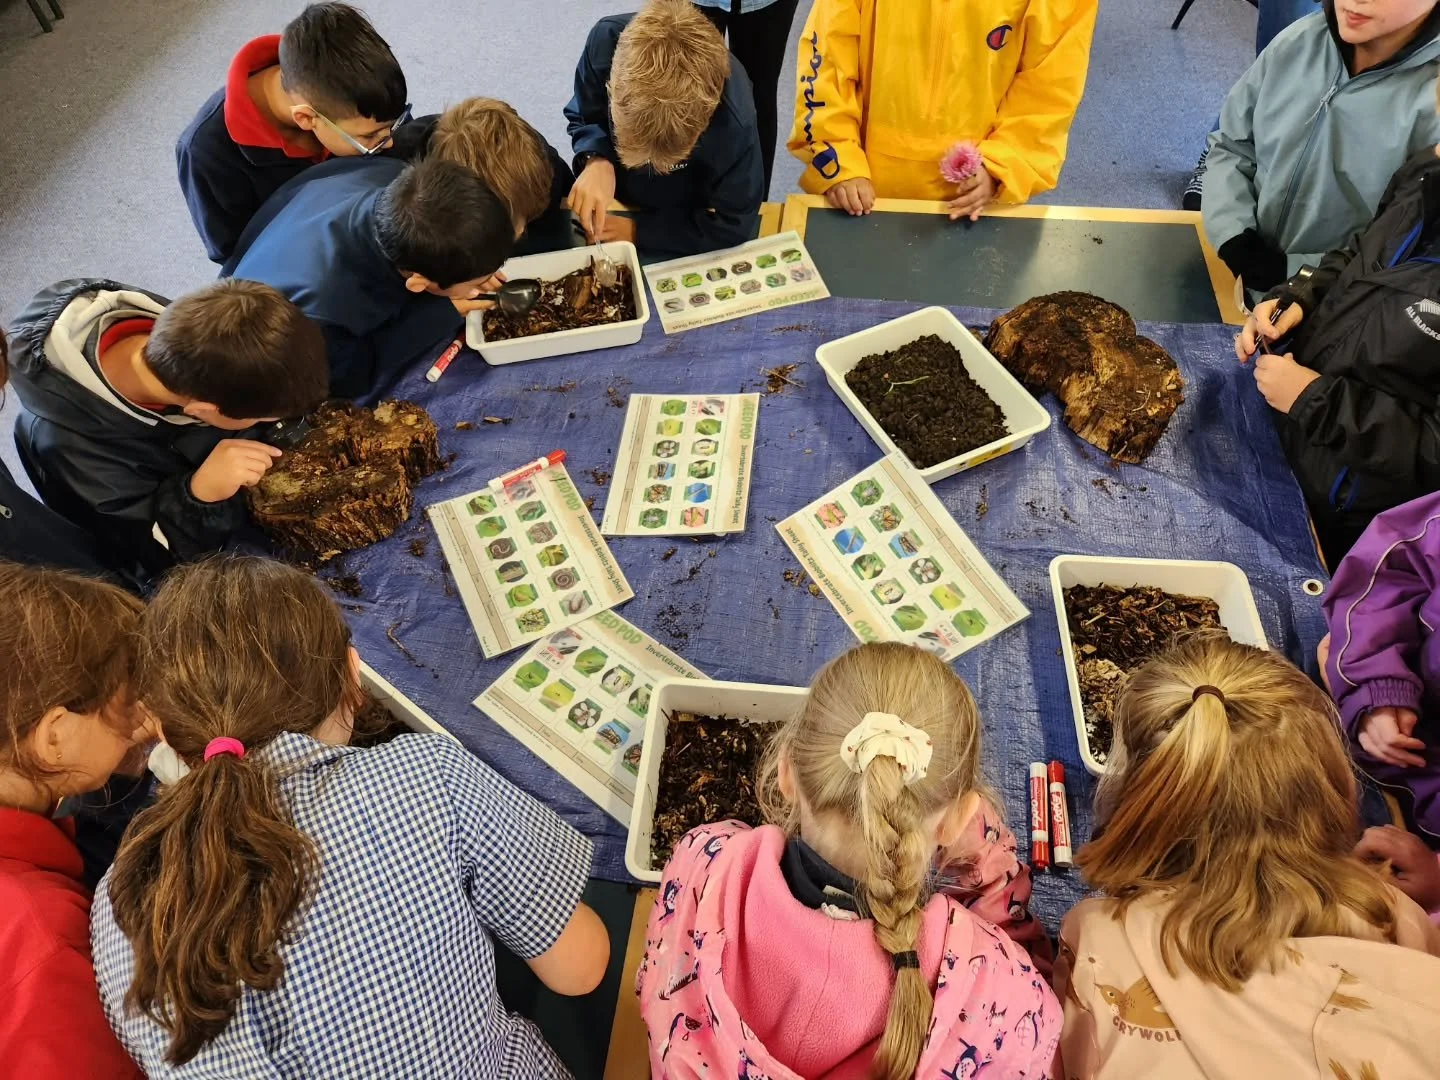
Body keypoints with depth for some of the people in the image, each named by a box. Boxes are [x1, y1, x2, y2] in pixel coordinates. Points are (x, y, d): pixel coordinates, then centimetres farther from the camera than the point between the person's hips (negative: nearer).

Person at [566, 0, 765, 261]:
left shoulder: (733, 121, -39)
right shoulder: (607, 41, -31)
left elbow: (732, 226, -24)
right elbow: (584, 118, -9)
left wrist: (636, 231, -22)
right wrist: (596, 162, -33)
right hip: (612, 204, 0)